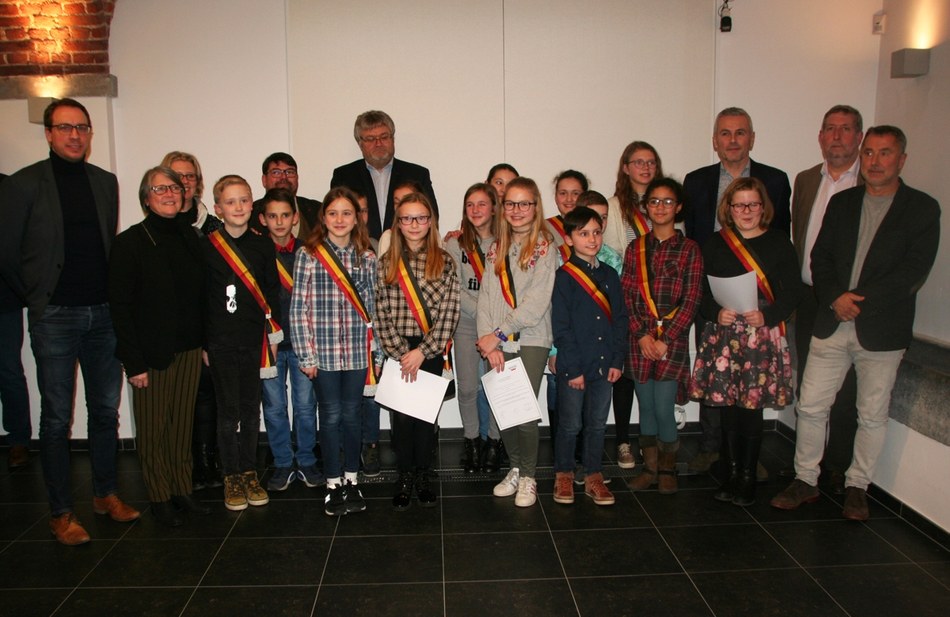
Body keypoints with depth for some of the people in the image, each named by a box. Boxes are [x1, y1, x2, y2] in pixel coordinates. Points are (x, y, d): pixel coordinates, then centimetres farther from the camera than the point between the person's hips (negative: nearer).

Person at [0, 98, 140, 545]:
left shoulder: (106, 182, 10)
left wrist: (112, 297, 9)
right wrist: (37, 300, 2)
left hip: (103, 314, 4)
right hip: (55, 319, -4)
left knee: (106, 410, 11)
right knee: (56, 419, 3)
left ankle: (106, 493, 26)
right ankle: (61, 513, 15)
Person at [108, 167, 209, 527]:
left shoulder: (190, 237, 8)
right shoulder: (130, 243, -7)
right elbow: (120, 305, -9)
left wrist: (204, 341, 4)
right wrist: (133, 361, -13)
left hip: (189, 348, 4)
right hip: (151, 352, -4)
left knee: (183, 424, 12)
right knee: (153, 429, 6)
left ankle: (183, 490, 24)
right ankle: (160, 497, 20)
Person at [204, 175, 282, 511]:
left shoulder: (263, 246, 4)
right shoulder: (206, 247, -2)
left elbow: (272, 294, 7)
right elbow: (199, 297, 0)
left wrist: (273, 335, 4)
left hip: (254, 339, 2)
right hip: (220, 341, -2)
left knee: (251, 408, 9)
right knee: (228, 410, 4)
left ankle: (250, 473, 21)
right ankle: (232, 477, 15)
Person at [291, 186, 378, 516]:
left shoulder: (367, 257, 6)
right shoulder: (308, 254, -2)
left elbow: (372, 306, 8)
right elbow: (299, 307, -3)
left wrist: (377, 352, 6)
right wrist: (306, 355, -6)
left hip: (357, 350, 2)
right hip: (324, 351, -2)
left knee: (352, 415, 9)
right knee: (331, 416, 5)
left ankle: (351, 481, 24)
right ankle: (333, 485, 19)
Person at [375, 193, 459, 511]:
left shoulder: (444, 262, 0)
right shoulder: (387, 263, 4)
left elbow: (449, 312, -6)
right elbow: (382, 314, -1)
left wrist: (422, 351, -12)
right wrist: (401, 353, -10)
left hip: (431, 350, 0)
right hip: (398, 351, 1)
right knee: (401, 413, 3)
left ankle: (422, 475, 21)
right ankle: (404, 477, 18)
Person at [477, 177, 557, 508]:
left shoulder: (545, 246, -4)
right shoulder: (496, 248, 13)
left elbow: (537, 303, -12)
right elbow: (485, 297, 6)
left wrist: (498, 334, -12)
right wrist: (489, 339, -7)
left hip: (531, 341, -4)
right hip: (498, 344, 4)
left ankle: (529, 477, 14)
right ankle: (515, 468, 25)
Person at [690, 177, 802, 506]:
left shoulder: (778, 243, 4)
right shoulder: (716, 244, 8)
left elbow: (793, 291, 1)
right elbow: (702, 292, 7)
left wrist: (767, 315, -14)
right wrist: (717, 313, -12)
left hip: (764, 337, -1)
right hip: (723, 336, 1)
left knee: (752, 407, 1)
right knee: (728, 407, 5)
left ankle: (747, 477, 15)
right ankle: (731, 475, 18)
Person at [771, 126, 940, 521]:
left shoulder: (922, 209, 0)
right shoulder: (842, 202, 11)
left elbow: (913, 271, -9)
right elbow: (820, 258, 6)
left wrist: (860, 300, -15)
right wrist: (836, 298, -10)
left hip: (882, 330, -3)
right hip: (832, 325, 3)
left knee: (872, 415, 9)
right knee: (810, 406, 4)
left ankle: (857, 487, 25)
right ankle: (805, 481, 18)